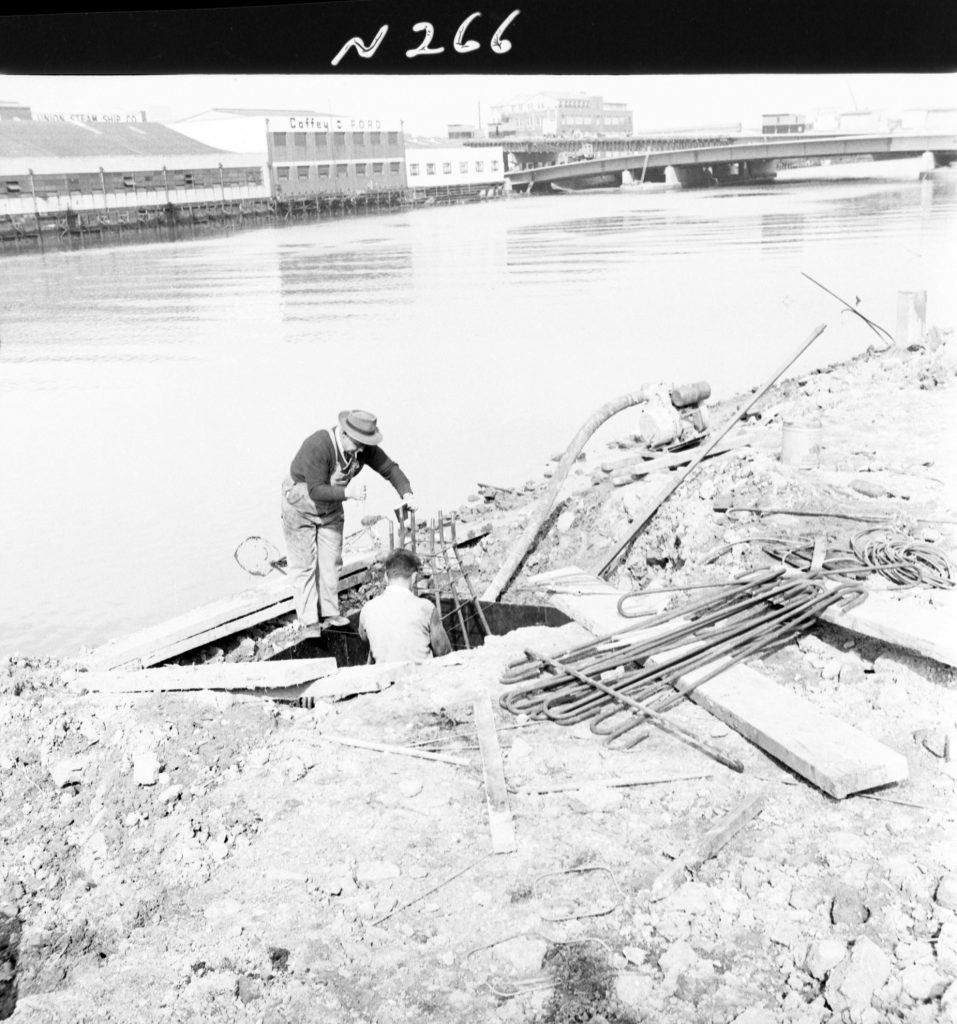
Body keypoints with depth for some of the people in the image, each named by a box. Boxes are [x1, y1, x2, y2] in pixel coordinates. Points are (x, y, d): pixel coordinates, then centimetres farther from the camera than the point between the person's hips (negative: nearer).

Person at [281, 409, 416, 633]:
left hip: (331, 508, 6)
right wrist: (347, 492, -49)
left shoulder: (364, 448, -18)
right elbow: (316, 490, -37)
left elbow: (389, 468, -10)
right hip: (301, 507, -6)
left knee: (331, 562, 10)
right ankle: (308, 621, 7)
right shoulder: (318, 446, -37)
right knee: (304, 564, -1)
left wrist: (406, 493, -26)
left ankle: (329, 613, 22)